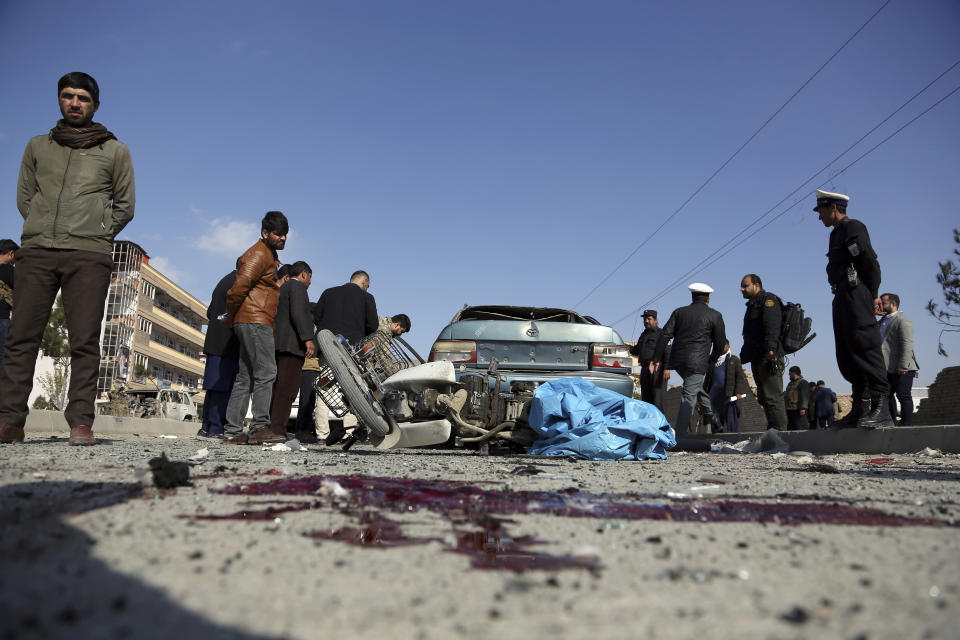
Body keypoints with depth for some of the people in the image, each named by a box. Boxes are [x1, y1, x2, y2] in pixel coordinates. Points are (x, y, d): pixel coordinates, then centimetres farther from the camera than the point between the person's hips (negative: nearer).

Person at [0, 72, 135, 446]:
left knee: (85, 341, -7)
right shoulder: (38, 146, 22)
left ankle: (81, 422, -5)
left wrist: (96, 234, 5)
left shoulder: (115, 151, 15)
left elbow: (125, 207, 13)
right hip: (36, 251, 3)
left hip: (89, 255, -2)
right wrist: (44, 230, 8)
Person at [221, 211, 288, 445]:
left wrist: (231, 317, 21)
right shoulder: (259, 254, -6)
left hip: (254, 323, 10)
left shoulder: (269, 255, 26)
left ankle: (232, 431, 8)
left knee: (245, 377, 7)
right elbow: (239, 286, -17)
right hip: (255, 320, -10)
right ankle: (260, 427, -17)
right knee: (266, 372, -15)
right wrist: (230, 316, -7)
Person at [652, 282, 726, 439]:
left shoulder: (679, 312, 10)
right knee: (689, 398, -5)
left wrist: (657, 359, 2)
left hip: (677, 361, 4)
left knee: (696, 387, 29)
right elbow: (720, 343, 5)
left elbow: (665, 335, 2)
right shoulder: (715, 316, 3)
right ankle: (679, 438, -8)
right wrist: (712, 360, 22)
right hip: (697, 363, -4)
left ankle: (708, 413, 38)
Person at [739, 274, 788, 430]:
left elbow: (772, 328, -18)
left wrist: (771, 350, -29)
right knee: (764, 398, 8)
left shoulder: (768, 300, -2)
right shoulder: (752, 305, 27)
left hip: (769, 358, -10)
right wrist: (743, 356, 22)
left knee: (772, 398, -13)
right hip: (758, 359, 10)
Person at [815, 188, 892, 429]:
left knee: (866, 347, -15)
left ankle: (881, 408, -17)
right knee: (847, 354, 7)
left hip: (856, 293, -10)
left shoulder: (852, 227, -2)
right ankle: (859, 408, 10)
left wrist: (873, 295, -15)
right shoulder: (837, 233, 26)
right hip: (843, 298, 10)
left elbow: (870, 262, -12)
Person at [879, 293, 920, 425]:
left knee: (903, 396, -6)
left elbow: (907, 344, -17)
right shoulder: (882, 321, 20)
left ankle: (906, 424, -3)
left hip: (902, 369, -9)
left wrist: (903, 366, -23)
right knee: (887, 395, 11)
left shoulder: (903, 321, -8)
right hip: (887, 368, 9)